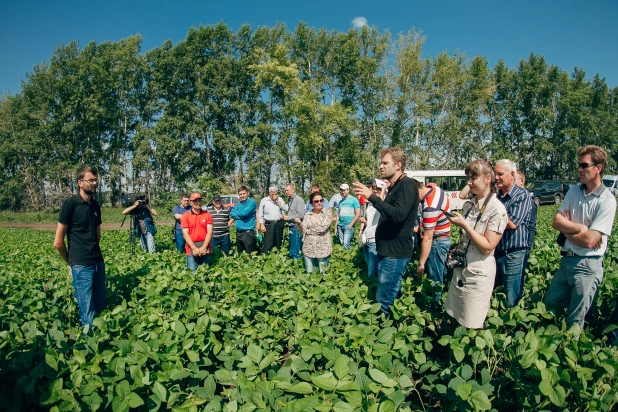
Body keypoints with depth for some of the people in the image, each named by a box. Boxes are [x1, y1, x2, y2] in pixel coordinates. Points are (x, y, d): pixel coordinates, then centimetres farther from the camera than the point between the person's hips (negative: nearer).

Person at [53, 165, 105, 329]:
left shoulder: (95, 205, 9)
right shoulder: (70, 204, -9)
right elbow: (58, 242, -7)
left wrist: (96, 253, 14)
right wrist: (71, 262, 4)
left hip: (99, 262, 6)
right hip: (81, 266, -6)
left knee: (101, 307, 12)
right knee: (88, 313, 0)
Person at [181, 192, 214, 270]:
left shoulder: (207, 214, 5)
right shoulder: (185, 216, 2)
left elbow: (210, 232, -2)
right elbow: (185, 234, -4)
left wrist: (204, 247, -12)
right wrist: (194, 248, -14)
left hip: (205, 249, 2)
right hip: (191, 250, -1)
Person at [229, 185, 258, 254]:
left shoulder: (252, 202, -7)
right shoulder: (238, 203, 14)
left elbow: (244, 213, -18)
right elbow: (231, 214, 6)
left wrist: (236, 213, 1)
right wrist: (240, 215, -9)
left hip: (248, 231, -7)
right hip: (238, 232, 7)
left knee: (250, 254, -4)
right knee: (240, 254, 16)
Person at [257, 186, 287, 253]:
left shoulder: (280, 199, 6)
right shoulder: (264, 200, 0)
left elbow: (286, 209, -2)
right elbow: (260, 214, 2)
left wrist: (278, 202, -10)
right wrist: (262, 225, -4)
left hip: (279, 223, 3)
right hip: (269, 224, -3)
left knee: (278, 243, 11)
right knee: (267, 243, -7)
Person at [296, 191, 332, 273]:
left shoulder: (327, 213, -5)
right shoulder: (308, 214, 5)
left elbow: (322, 229, -16)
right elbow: (303, 231, -1)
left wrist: (308, 230, -7)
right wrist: (299, 223, -20)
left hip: (323, 248, -3)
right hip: (309, 248, 3)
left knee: (323, 272, 6)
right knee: (309, 272, 11)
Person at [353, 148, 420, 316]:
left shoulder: (406, 185, -15)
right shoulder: (394, 187, 16)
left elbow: (399, 215, -29)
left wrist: (372, 197, -28)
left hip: (396, 253, -10)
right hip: (388, 250, 10)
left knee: (384, 301, -7)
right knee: (391, 298, 17)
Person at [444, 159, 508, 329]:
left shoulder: (497, 209, -15)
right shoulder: (470, 204, 6)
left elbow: (487, 247, -20)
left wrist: (464, 224, -21)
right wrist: (457, 251, 3)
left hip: (479, 274, -6)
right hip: (461, 269, 7)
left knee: (472, 327, 8)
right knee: (454, 318, 16)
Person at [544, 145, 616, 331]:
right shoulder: (574, 191, 5)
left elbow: (589, 240, -20)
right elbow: (556, 221, -1)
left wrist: (566, 229, -5)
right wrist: (580, 227, -15)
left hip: (588, 266, -6)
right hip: (567, 260, 6)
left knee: (574, 322, 7)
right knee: (548, 304, 15)